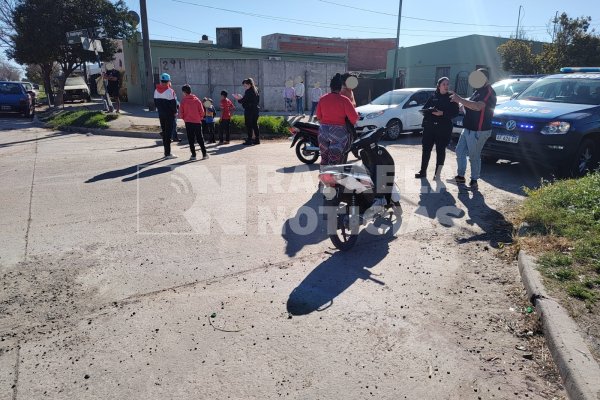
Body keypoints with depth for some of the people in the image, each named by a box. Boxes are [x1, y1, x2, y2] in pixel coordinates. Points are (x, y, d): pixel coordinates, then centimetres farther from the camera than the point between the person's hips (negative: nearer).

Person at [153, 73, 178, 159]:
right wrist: (175, 112, -2)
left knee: (164, 132, 15)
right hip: (169, 114, -6)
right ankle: (168, 153, -3)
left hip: (161, 114, 6)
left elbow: (155, 101, 13)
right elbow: (173, 102, -15)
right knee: (168, 133, -4)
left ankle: (166, 151, 21)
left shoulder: (156, 90, 7)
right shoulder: (170, 90, -15)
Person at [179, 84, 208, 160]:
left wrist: (184, 119, 14)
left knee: (191, 139, 6)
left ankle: (193, 155, 3)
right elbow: (202, 111, -1)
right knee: (200, 138, 8)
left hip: (188, 122, -1)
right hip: (197, 122, 1)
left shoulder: (183, 101, -4)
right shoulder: (197, 100, -1)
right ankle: (204, 154, 6)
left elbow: (181, 113, -3)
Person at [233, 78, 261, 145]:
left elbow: (244, 101, -16)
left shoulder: (248, 92, -13)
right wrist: (241, 98, 17)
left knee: (249, 125, -4)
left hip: (249, 110, -8)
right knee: (255, 124, 12)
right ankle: (257, 139, 13)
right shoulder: (256, 91, 13)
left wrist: (239, 99, 1)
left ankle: (249, 140, -3)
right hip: (255, 109, 9)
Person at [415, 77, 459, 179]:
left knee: (440, 150, 1)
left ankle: (437, 173, 7)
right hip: (429, 127, 2)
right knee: (426, 149, 1)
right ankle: (423, 171, 8)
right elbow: (424, 109, 11)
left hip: (443, 128, -2)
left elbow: (455, 112, -4)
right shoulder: (433, 97, 12)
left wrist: (442, 113, -18)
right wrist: (430, 110, -11)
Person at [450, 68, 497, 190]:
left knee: (474, 156, -1)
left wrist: (460, 100, -33)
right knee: (459, 151, 13)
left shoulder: (489, 92, -17)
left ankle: (474, 181, 11)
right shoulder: (478, 91, 14)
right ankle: (460, 176, 26)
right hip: (468, 128, 10)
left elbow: (478, 106, -34)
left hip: (478, 131, -10)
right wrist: (459, 101, 13)